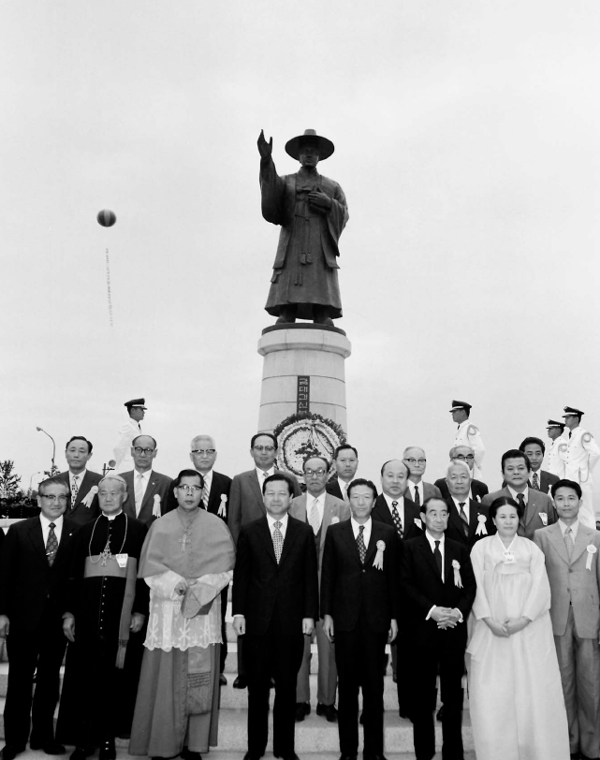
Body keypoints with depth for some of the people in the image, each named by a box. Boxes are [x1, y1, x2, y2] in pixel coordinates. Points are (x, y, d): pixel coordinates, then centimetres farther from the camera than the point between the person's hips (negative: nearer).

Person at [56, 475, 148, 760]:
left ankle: (107, 737, 18)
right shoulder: (86, 530, 10)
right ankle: (84, 737, 18)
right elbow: (75, 573, 9)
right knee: (85, 670, 5)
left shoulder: (138, 529, 2)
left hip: (122, 607, -2)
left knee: (115, 672, 4)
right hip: (88, 607, 2)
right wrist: (69, 612, 3)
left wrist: (140, 611, -7)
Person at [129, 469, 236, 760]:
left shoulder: (216, 526, 5)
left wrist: (199, 587, -11)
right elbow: (149, 566, 2)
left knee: (200, 677, 0)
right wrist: (175, 583, -11)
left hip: (203, 609, 0)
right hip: (166, 609, 0)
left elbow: (224, 565, 0)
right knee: (165, 676, 0)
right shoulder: (160, 526, 6)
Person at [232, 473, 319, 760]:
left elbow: (310, 576, 3)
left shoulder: (304, 532, 3)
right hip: (258, 618, 0)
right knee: (257, 686, 9)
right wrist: (238, 612, -3)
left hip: (292, 620, 0)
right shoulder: (249, 531, 2)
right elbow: (240, 574, 2)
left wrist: (310, 614, -3)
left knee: (287, 686, 9)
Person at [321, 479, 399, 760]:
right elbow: (327, 575, 3)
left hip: (376, 620, 0)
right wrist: (327, 614, -1)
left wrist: (394, 617, 2)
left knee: (374, 686, 7)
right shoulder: (335, 532, 3)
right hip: (345, 618, 0)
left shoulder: (388, 534, 3)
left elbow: (394, 577, 4)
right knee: (347, 686, 8)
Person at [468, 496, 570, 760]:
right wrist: (490, 621, -11)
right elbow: (476, 585, 1)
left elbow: (541, 586, 2)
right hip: (492, 628, 0)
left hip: (529, 627, 1)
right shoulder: (481, 546, 9)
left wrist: (522, 620, -11)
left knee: (533, 689, -2)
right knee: (492, 692, -3)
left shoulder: (531, 548, 10)